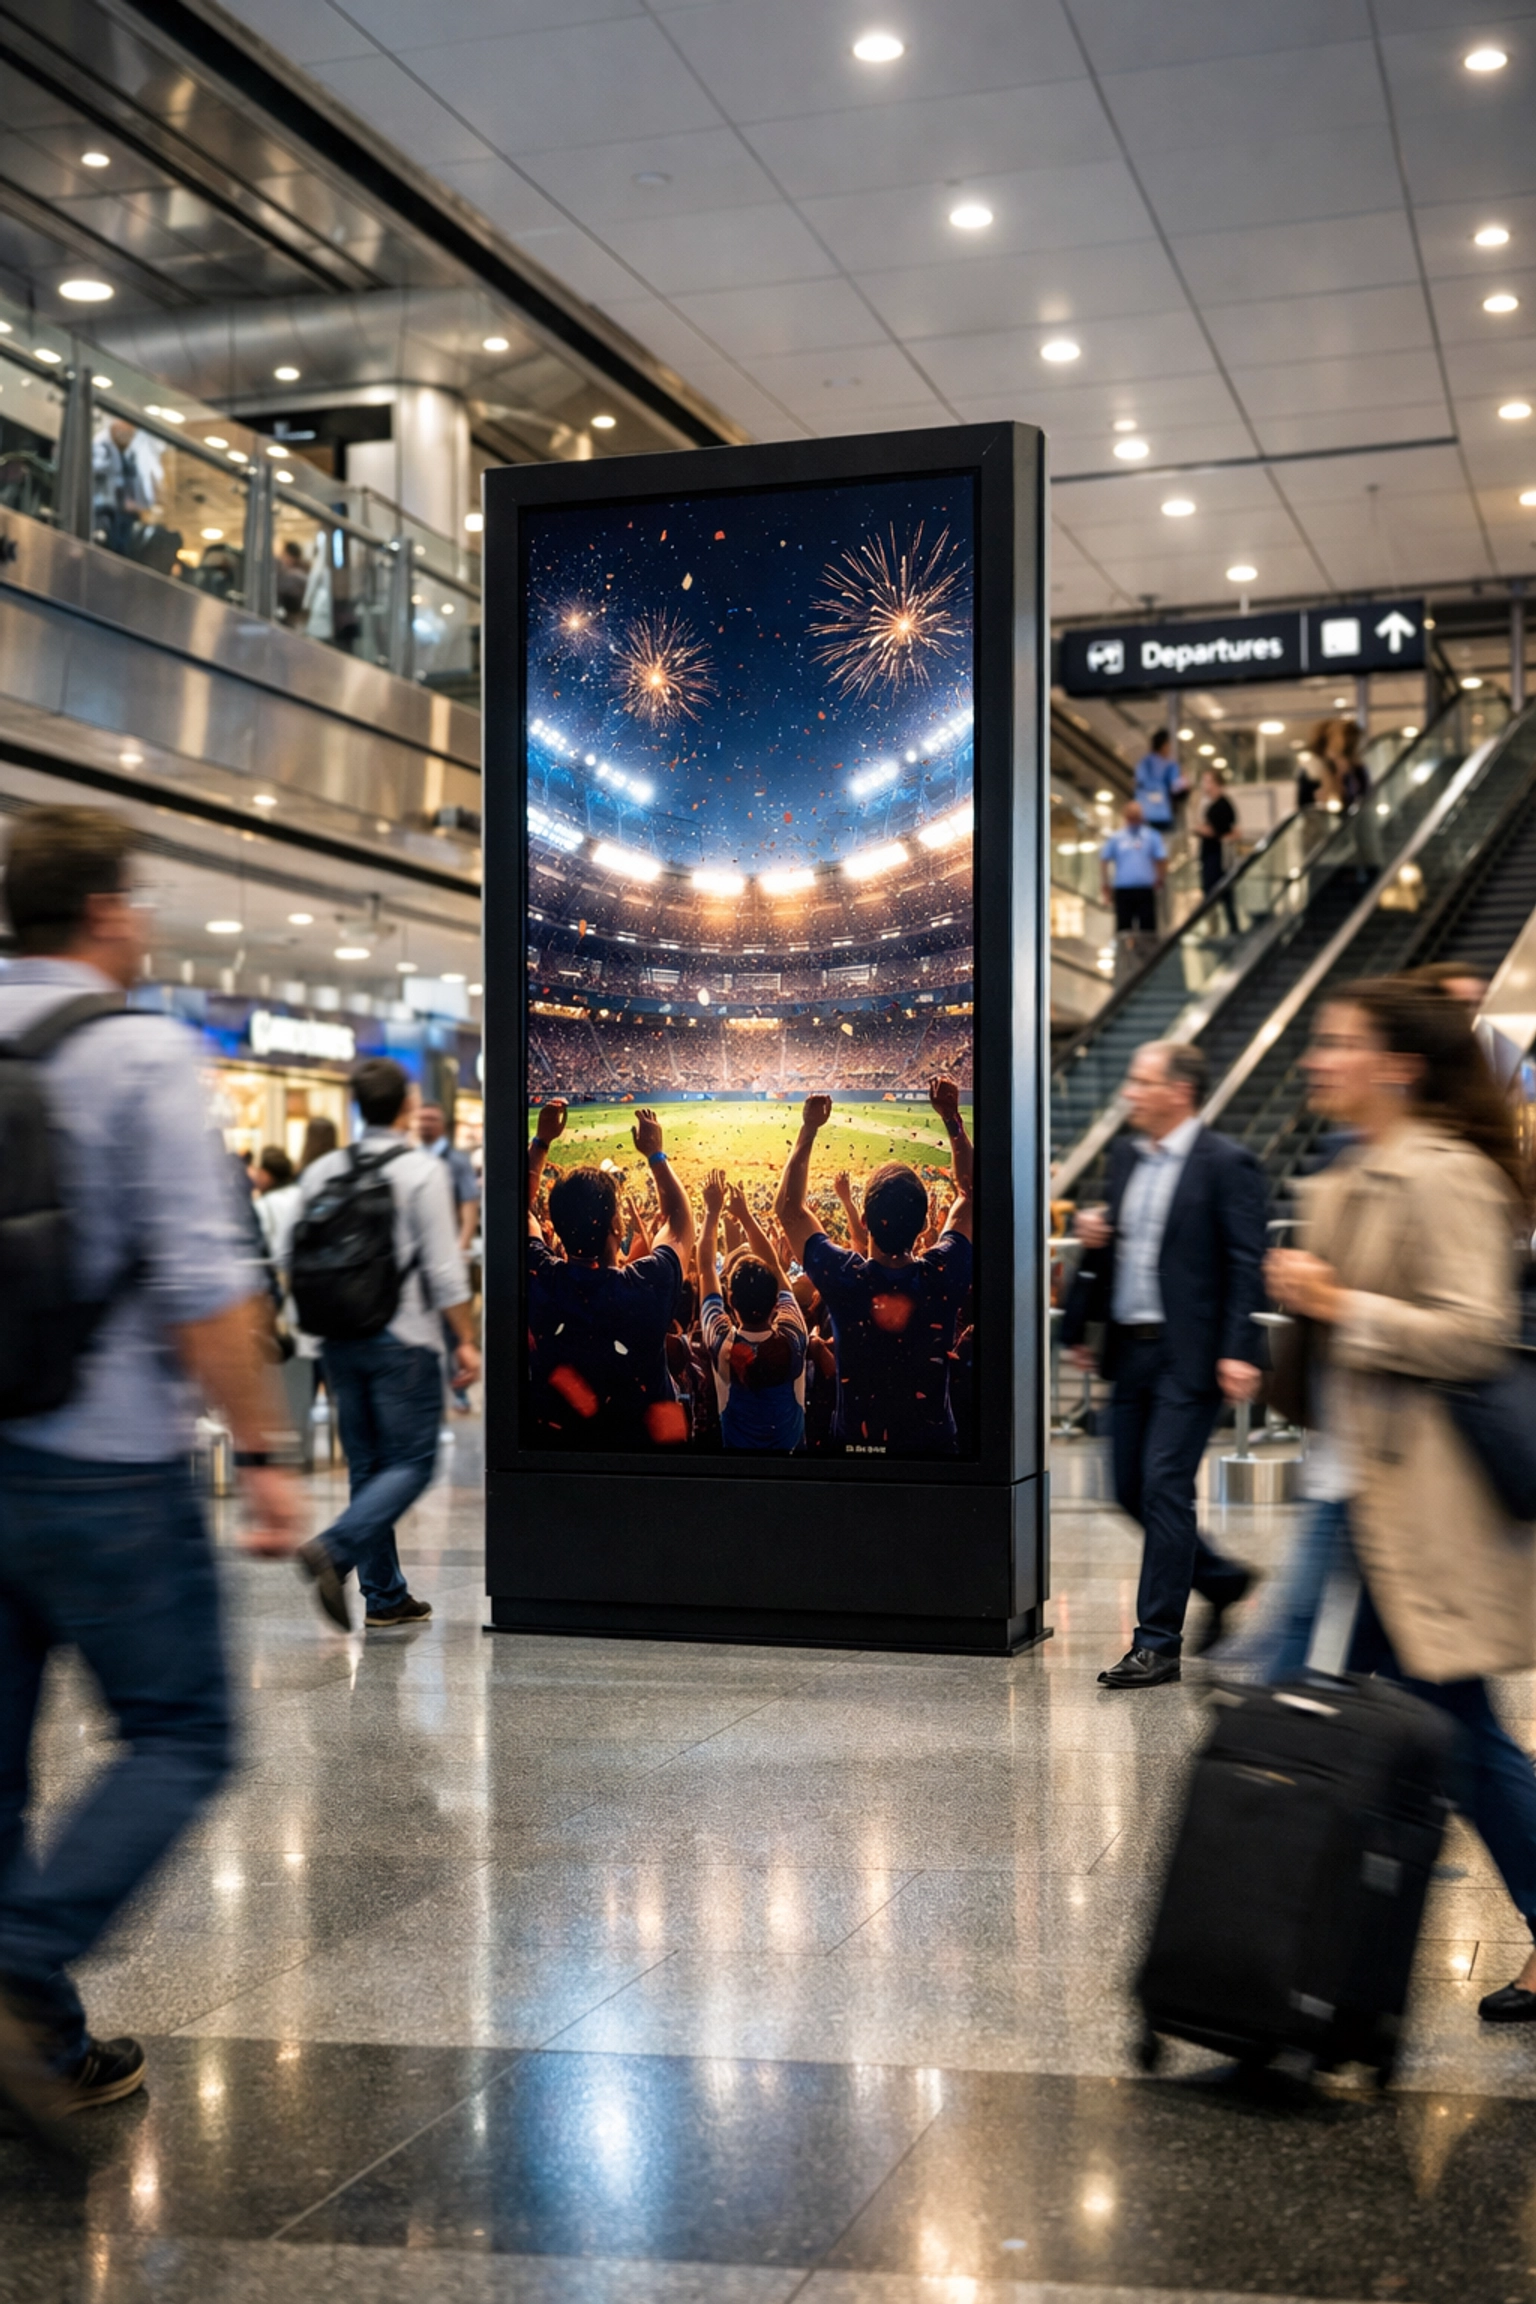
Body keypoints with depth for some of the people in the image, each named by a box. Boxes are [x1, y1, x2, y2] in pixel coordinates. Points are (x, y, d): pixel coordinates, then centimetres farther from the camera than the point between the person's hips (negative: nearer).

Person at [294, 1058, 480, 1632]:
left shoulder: (320, 1172, 7)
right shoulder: (421, 1171, -9)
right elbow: (444, 1268, -11)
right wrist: (465, 1339, -4)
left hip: (339, 1340, 6)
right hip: (402, 1341, -6)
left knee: (366, 1465, 12)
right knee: (411, 1462, 0)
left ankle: (385, 1597, 14)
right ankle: (334, 1549, -20)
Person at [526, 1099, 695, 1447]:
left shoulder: (540, 1281, -21)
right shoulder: (648, 1286, -27)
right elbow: (680, 1220, -5)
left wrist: (541, 1141, 7)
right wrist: (656, 1154, 4)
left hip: (558, 1438, 2)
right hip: (643, 1442, -2)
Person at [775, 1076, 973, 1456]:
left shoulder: (844, 1277, -21)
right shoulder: (942, 1277, -19)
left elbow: (788, 1207, -6)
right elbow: (970, 1193, -1)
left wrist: (808, 1130, -5)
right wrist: (952, 1118, -1)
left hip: (854, 1447, 0)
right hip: (933, 1446, 1)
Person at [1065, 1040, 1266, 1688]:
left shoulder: (1226, 1164, -9)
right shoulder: (1126, 1156, 13)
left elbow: (1245, 1263, -13)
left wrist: (1238, 1351, -19)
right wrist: (1094, 1238, 1)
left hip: (1188, 1355, -8)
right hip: (1130, 1349, 8)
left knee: (1165, 1487, -7)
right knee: (1131, 1489, 11)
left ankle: (1157, 1642, 1)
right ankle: (1222, 1580, 31)